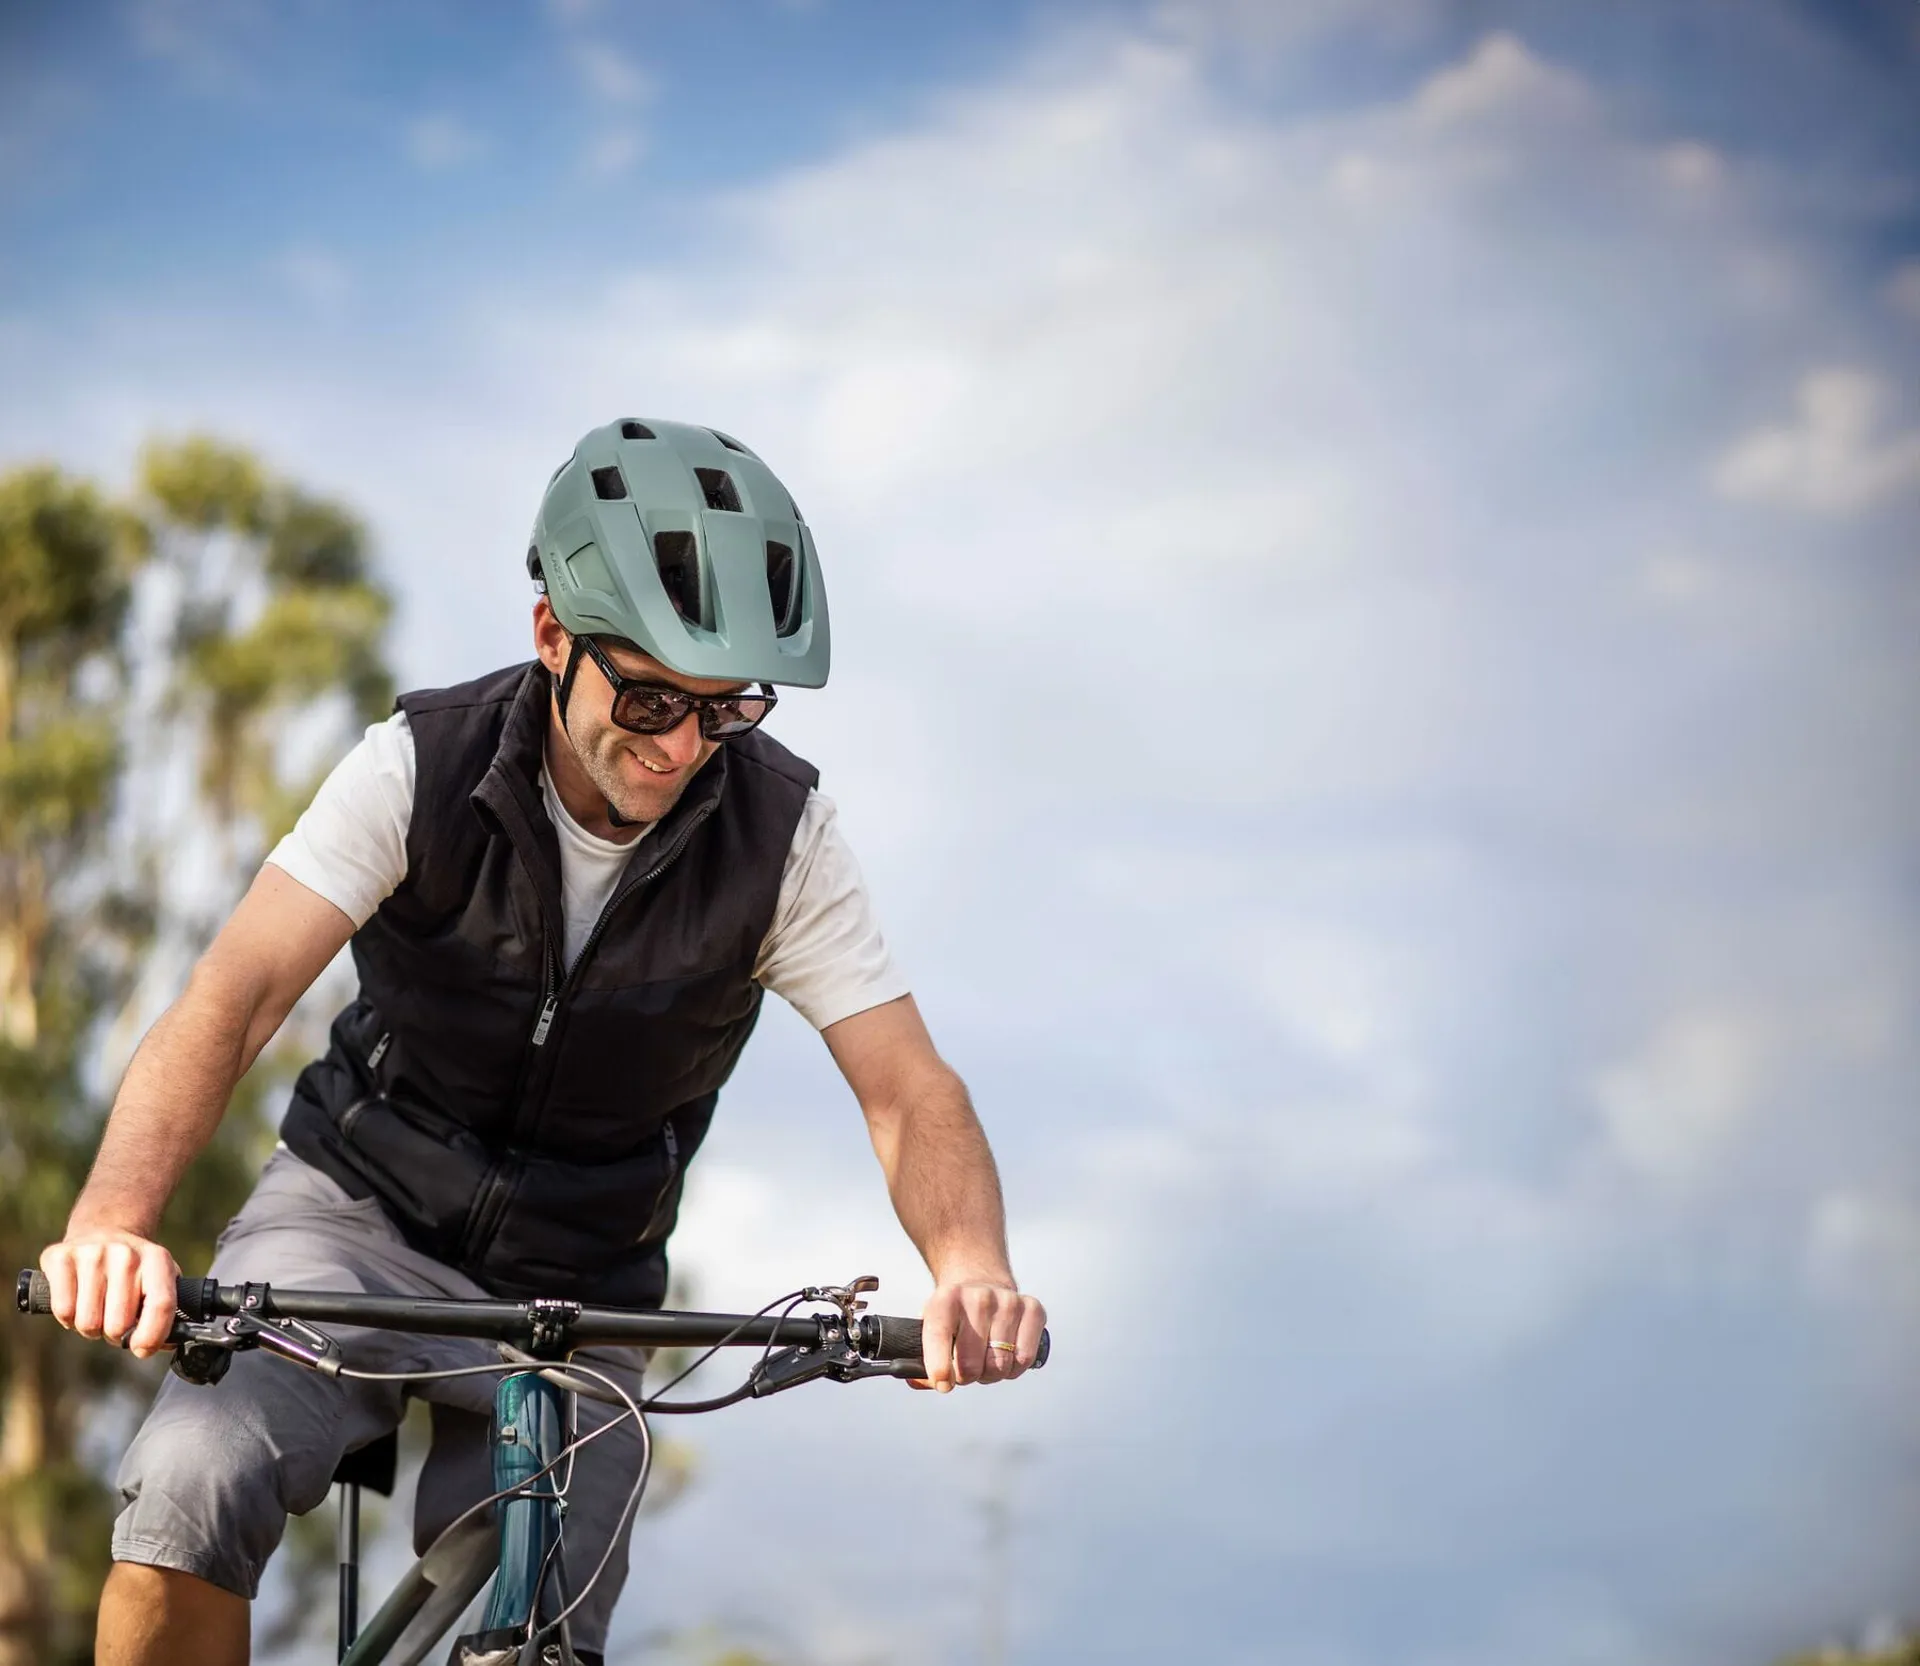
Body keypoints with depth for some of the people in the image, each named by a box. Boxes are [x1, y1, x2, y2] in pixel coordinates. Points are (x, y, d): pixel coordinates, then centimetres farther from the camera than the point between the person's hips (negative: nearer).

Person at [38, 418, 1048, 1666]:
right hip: (359, 1228, -2)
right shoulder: (421, 768, -17)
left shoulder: (781, 834, -14)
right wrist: (111, 1224, -46)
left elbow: (910, 1090, -18)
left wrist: (973, 1272, -42)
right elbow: (233, 998, -27)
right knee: (195, 1489, -28)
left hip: (576, 1295, 2)